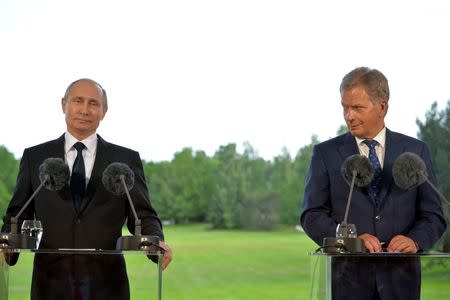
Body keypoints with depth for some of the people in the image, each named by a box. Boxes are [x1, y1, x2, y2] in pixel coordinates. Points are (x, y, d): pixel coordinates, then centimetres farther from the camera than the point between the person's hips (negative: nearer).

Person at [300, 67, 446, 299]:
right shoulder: (326, 153, 4)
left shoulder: (415, 151, 6)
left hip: (400, 280, 1)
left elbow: (433, 215, 6)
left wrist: (415, 241, -15)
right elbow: (312, 215, -1)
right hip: (347, 278, -1)